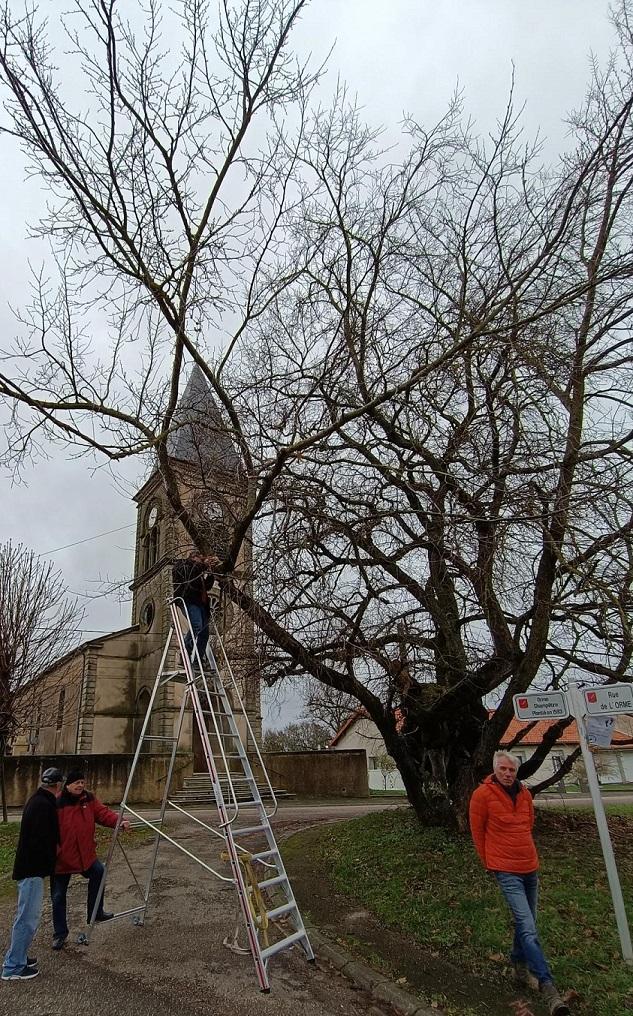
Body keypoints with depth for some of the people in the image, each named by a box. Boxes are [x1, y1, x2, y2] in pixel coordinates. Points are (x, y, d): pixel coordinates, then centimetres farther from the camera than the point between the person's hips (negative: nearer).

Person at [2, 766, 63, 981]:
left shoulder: (36, 801, 10)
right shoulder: (44, 805, -22)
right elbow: (43, 841, -25)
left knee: (28, 915, 20)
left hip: (28, 866, 10)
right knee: (28, 917, -2)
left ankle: (18, 957, 30)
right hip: (33, 869, -10)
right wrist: (48, 866, -10)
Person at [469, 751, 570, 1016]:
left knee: (525, 923, 17)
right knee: (528, 929, -12)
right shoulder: (482, 795, -15)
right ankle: (547, 985, -6)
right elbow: (477, 831, -5)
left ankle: (519, 963, 38)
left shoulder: (525, 794, 2)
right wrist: (489, 862, 3)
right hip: (507, 871, -6)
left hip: (530, 867, 6)